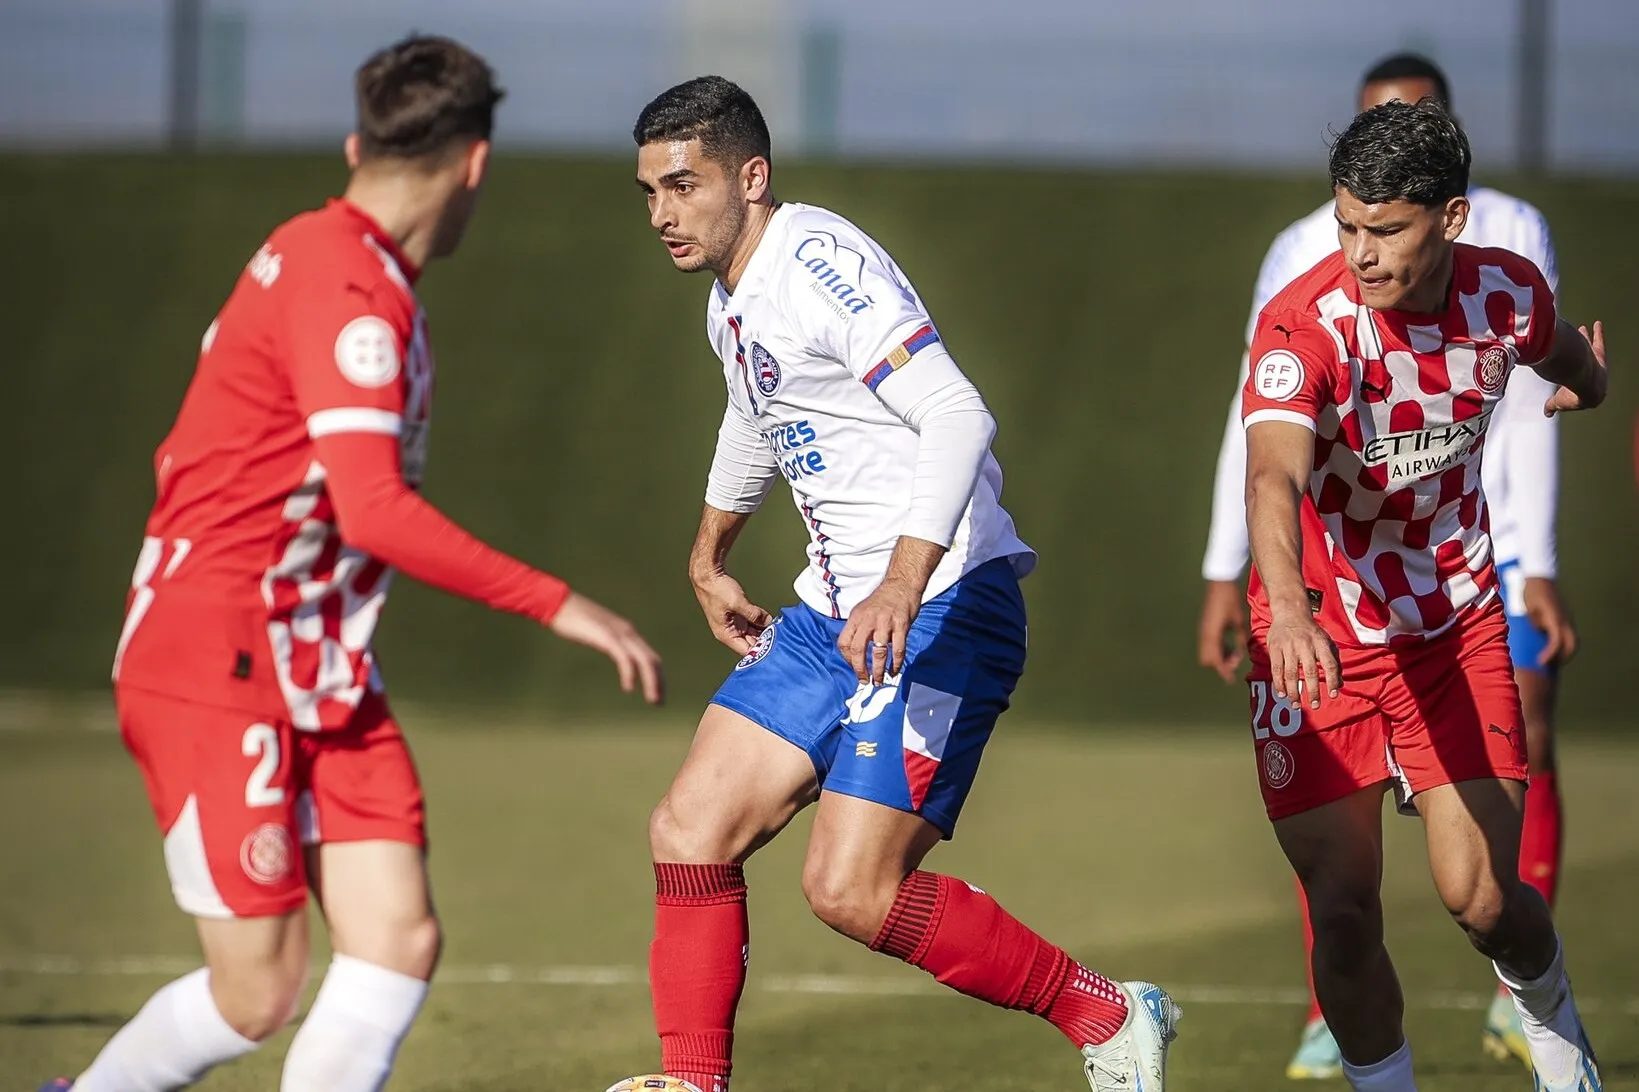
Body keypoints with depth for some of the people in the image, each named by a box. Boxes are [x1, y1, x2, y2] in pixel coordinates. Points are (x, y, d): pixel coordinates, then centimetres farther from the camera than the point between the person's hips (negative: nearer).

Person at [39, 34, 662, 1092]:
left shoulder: (311, 256, 12)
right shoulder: (352, 291, -18)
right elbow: (375, 511, -27)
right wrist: (558, 606, -23)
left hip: (318, 676, 10)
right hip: (215, 668, -10)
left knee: (399, 937, -4)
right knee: (258, 994, -5)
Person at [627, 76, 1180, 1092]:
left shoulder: (820, 263, -16)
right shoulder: (733, 302, 14)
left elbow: (959, 415, -27)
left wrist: (906, 580, -38)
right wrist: (710, 555, 47)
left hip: (941, 610, -9)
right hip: (832, 616, 9)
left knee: (851, 890, -16)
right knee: (690, 832, 1)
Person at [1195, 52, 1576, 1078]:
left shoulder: (1514, 235, -3)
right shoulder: (1306, 253, -4)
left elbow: (1529, 407, -5)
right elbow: (1259, 416, -1)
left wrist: (1539, 570, -11)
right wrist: (1225, 577, -5)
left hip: (1489, 538, 0)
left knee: (1527, 755, -4)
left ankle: (1519, 998, 12)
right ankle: (1333, 1018, 0)